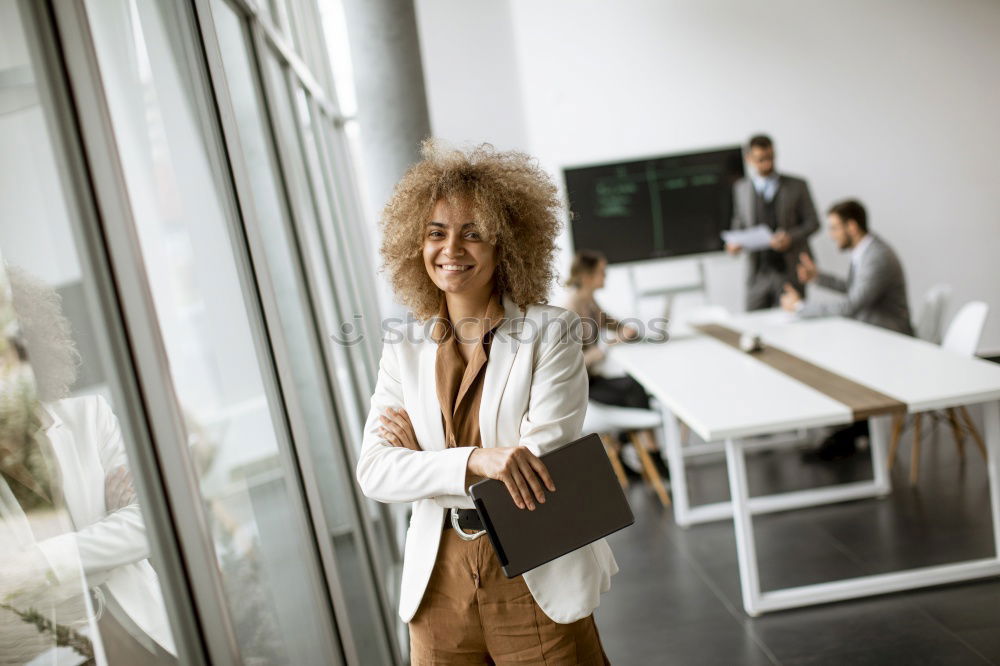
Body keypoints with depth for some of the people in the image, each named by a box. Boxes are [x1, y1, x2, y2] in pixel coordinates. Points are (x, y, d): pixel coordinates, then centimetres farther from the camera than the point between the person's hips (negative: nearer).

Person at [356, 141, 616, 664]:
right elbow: (372, 472, -10)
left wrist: (421, 457, -10)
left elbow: (541, 468, -16)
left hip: (537, 582, -3)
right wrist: (474, 460, -27)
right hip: (439, 582, 3)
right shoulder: (404, 348, 1)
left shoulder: (551, 334, -9)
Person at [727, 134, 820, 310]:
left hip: (790, 271, -2)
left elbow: (812, 222, 4)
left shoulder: (797, 186, 5)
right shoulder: (740, 188, 11)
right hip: (758, 273, 2)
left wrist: (790, 238, -13)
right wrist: (735, 242, -4)